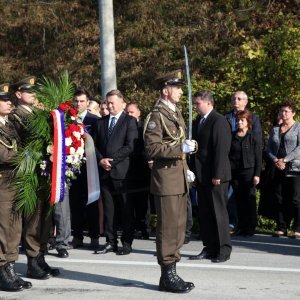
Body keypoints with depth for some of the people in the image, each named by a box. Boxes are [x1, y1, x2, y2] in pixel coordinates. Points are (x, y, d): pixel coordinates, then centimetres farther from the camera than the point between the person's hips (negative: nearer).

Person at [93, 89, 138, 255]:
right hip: (105, 172, 5)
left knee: (126, 209, -1)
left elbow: (130, 146, -9)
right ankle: (110, 242, 12)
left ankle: (127, 243, 3)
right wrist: (101, 160, -3)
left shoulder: (130, 121, 0)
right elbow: (95, 145, 15)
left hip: (122, 171, -5)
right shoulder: (101, 122, 17)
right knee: (108, 209, 7)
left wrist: (112, 160, -12)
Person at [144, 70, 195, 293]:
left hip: (180, 177, 9)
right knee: (168, 228, -6)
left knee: (179, 226, 11)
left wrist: (187, 158, 18)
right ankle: (168, 275, 0)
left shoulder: (177, 114, 18)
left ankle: (171, 273, 18)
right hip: (166, 177, -9)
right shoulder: (157, 116, -10)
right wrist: (180, 149, -22)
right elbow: (152, 147, -19)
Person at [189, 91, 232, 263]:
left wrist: (217, 175, -19)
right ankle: (209, 248, 16)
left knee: (218, 212, -1)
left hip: (216, 177, -8)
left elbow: (221, 149, -16)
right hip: (201, 176, 8)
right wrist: (194, 171, 9)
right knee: (205, 213, 9)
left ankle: (224, 250, 6)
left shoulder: (219, 121, -11)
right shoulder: (198, 122, 14)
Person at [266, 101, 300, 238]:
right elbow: (269, 148, 13)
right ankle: (281, 228, 6)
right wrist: (276, 160, -6)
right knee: (280, 200, 2)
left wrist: (285, 160, -13)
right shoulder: (275, 130, 18)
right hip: (279, 170, 5)